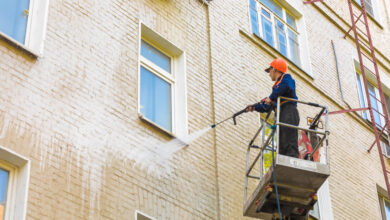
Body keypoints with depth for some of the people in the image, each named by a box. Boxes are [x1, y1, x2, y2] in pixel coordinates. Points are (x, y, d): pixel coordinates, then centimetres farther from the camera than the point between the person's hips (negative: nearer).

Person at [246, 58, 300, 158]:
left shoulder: (286, 78, 7)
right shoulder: (277, 86, 32)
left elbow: (287, 85, -20)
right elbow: (268, 106, 34)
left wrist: (271, 97, -15)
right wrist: (254, 107, 27)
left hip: (288, 113, -9)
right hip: (282, 116, 9)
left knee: (290, 145, -21)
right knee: (282, 147, 0)